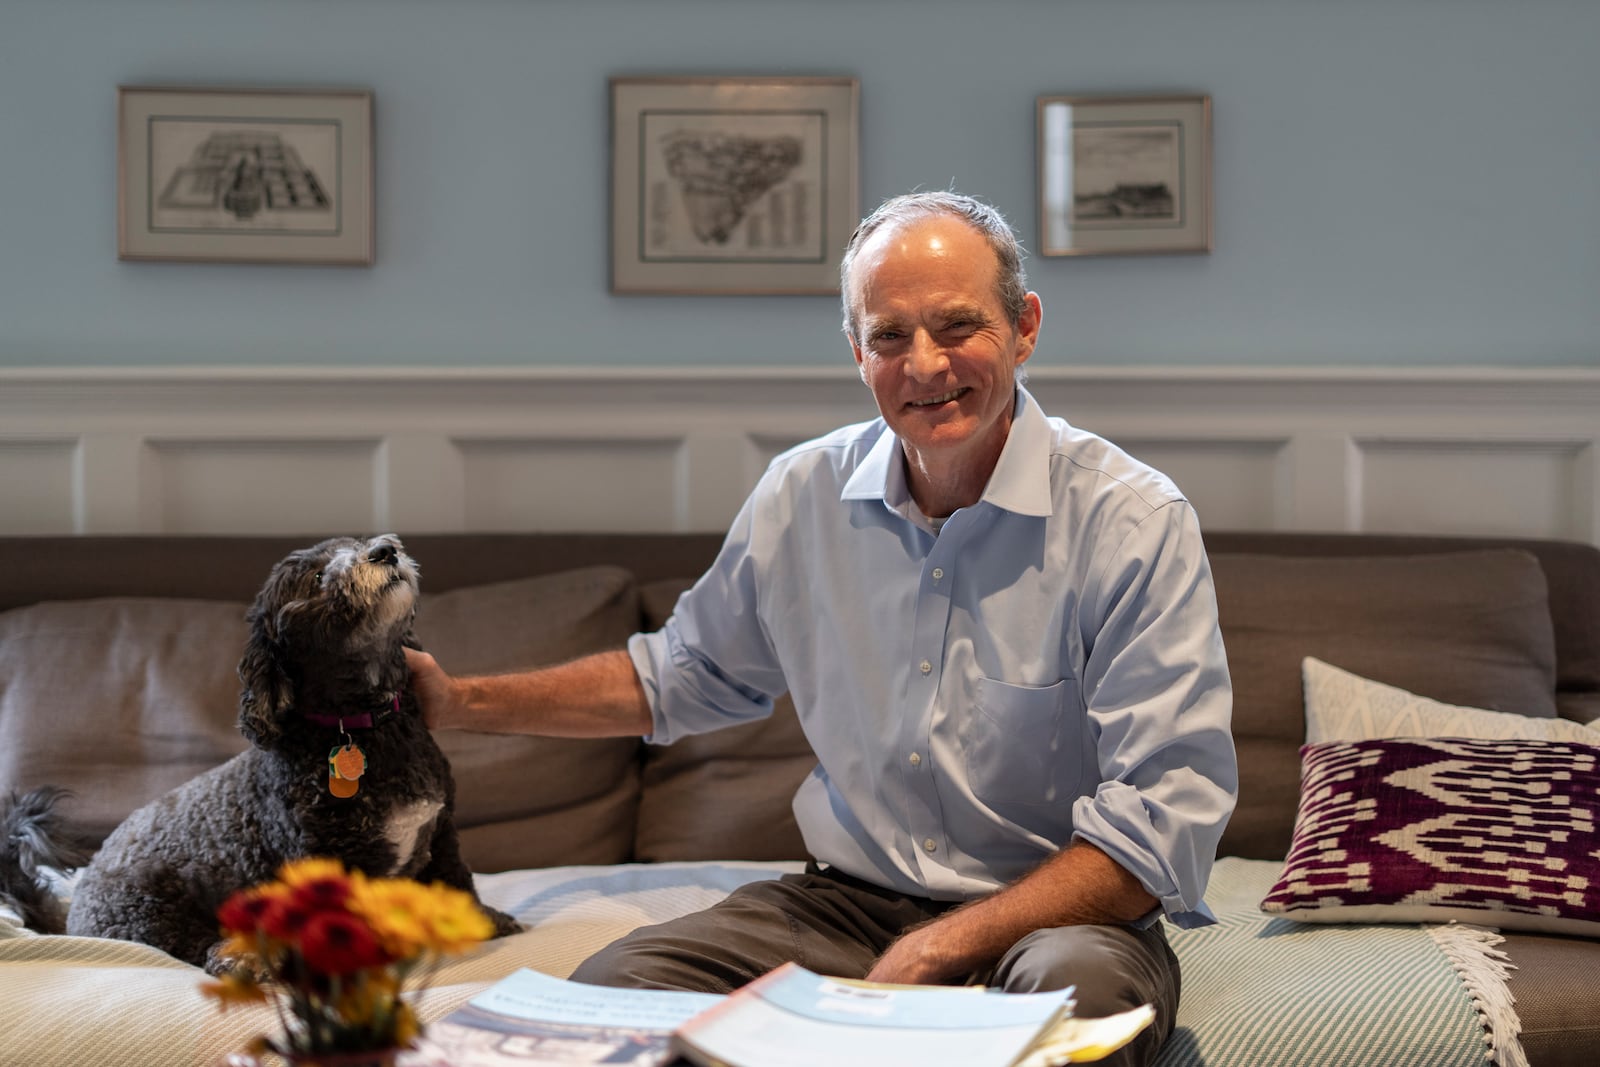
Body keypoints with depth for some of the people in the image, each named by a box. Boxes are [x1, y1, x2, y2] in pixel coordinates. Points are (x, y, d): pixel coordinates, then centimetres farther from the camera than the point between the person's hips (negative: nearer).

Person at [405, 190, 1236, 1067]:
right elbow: (680, 674, 22)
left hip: (1058, 916, -4)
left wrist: (937, 951, -22)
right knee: (609, 989, -19)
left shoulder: (1136, 523, -13)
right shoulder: (801, 496, 3)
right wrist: (462, 703, 14)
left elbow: (1163, 821, -17)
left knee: (1079, 989, -39)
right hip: (849, 898, 4)